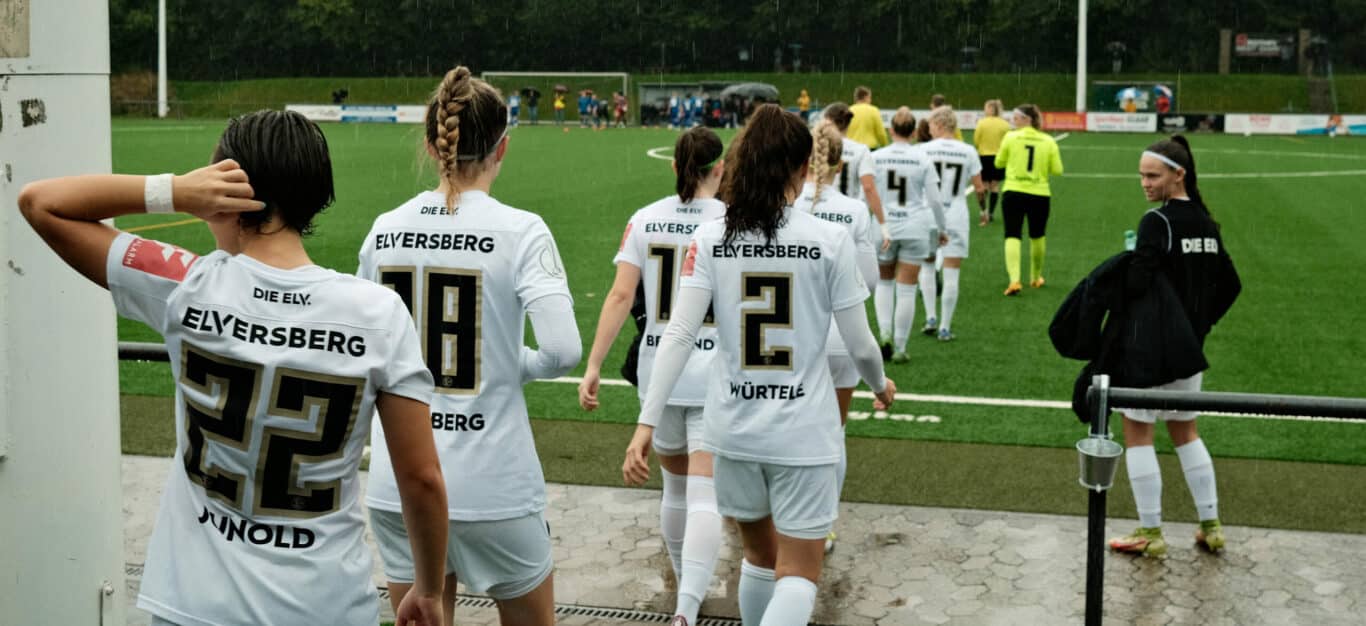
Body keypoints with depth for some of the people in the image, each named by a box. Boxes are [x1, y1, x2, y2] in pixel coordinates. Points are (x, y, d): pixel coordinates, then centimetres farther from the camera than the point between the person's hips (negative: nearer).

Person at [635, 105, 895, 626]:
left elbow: (678, 335, -11)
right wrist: (880, 384, 18)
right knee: (798, 574, 4)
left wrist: (646, 423, -11)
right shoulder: (830, 240, -9)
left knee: (759, 554, 23)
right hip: (802, 431, -3)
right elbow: (858, 343, -3)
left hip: (733, 427, 3)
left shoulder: (709, 239, -4)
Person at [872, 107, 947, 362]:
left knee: (884, 282, 19)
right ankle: (900, 348, 8)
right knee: (906, 290, 5)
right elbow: (934, 200, -1)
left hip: (883, 227, 1)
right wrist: (942, 229, 11)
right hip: (915, 228, -1)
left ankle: (885, 333, 2)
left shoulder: (876, 157, -2)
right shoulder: (922, 159, -3)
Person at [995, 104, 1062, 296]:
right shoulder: (1048, 141, 0)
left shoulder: (1011, 137, -4)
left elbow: (999, 163, 6)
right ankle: (1036, 277, 35)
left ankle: (1014, 279, -22)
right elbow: (1057, 170, 0)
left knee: (1012, 236, -4)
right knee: (1037, 237, 20)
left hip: (1013, 192, -2)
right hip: (1039, 194, 2)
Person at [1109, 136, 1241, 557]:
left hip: (1150, 347, -8)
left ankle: (1150, 533, 9)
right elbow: (1230, 285, 13)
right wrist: (1202, 322, 16)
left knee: (1137, 433, 5)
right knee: (1185, 431, 20)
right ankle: (1211, 526, 22)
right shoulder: (1205, 223, 7)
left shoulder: (1157, 222, -17)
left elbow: (1136, 284, -28)